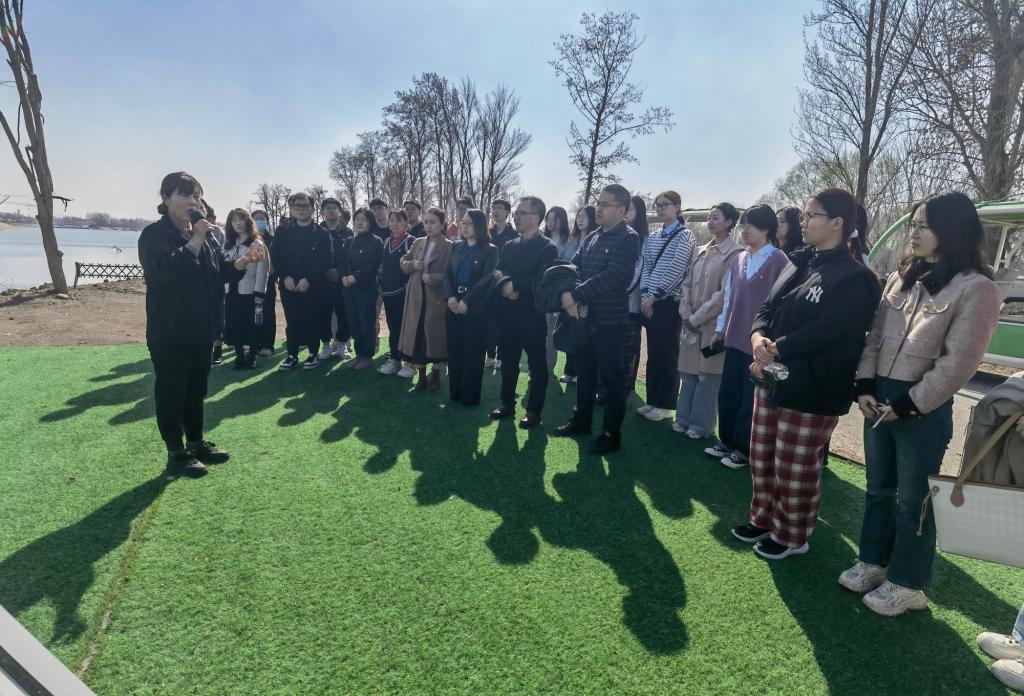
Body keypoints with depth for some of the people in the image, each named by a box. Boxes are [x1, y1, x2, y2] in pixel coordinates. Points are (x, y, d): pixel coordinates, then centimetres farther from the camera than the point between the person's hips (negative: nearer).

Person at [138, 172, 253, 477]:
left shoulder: (201, 234, 12)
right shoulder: (154, 235, -10)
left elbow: (219, 270, 17)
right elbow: (167, 271, -27)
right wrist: (195, 241, -25)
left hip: (202, 329, 8)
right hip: (170, 332, -7)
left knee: (197, 389, 16)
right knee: (171, 392, 3)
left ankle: (196, 443, 29)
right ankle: (176, 454, 12)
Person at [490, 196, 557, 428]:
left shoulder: (547, 247, -7)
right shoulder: (509, 246, 13)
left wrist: (514, 285, -13)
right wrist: (505, 288, -16)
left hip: (532, 314, -6)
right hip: (507, 314, 6)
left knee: (536, 364, 5)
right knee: (508, 361, 14)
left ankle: (534, 411, 15)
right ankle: (507, 403, 29)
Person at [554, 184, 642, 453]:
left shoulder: (628, 239, -10)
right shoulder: (591, 237, 13)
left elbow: (611, 277, -22)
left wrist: (575, 295, -21)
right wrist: (568, 295, -13)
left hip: (609, 319, -7)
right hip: (585, 315, 7)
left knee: (611, 377, 2)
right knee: (585, 372, 17)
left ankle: (612, 434, 13)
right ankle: (581, 420, 32)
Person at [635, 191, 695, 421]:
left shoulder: (685, 236, -5)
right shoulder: (652, 237, 15)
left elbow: (675, 271, -13)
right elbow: (645, 266, 8)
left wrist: (654, 296, -15)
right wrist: (645, 295, -6)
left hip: (670, 303, -6)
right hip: (650, 302, 6)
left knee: (668, 355, 0)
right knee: (653, 353, 10)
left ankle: (666, 404, 9)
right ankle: (652, 400, 19)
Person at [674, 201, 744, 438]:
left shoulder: (734, 254, -9)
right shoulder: (702, 251, 13)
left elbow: (724, 294, -15)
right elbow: (687, 284, 11)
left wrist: (696, 319, -12)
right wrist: (685, 314, -3)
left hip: (714, 325, -6)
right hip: (692, 323, 6)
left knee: (707, 377, 1)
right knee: (688, 373, 11)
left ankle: (701, 425, 12)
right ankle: (684, 419, 22)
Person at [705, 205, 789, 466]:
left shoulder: (779, 261, -10)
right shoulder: (737, 260, 10)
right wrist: (720, 329, 16)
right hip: (734, 339, 6)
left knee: (751, 400, 5)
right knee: (727, 394, 14)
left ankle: (745, 449, 20)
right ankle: (727, 441, 30)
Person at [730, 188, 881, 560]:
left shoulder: (855, 278, -14)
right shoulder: (798, 264, 11)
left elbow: (821, 332, -22)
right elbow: (767, 309, 9)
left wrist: (774, 351, -15)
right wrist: (759, 338, -12)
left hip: (811, 393, -8)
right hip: (771, 380, 8)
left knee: (796, 470, 8)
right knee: (762, 461, 19)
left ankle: (792, 535, 29)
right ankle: (763, 519, 38)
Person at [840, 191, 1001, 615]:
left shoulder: (977, 289, -11)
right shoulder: (903, 277, 9)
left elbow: (958, 362, -15)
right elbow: (875, 335, 8)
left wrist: (909, 403, -14)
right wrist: (865, 386, -3)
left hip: (925, 410, -6)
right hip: (878, 399, 6)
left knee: (912, 498, 7)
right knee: (878, 488, 18)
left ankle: (907, 585, 23)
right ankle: (873, 561, 35)